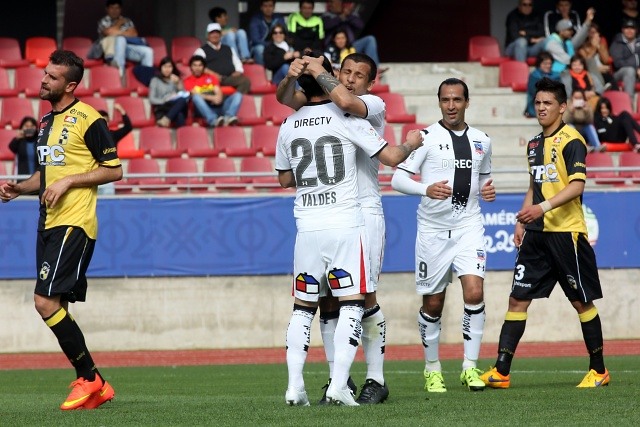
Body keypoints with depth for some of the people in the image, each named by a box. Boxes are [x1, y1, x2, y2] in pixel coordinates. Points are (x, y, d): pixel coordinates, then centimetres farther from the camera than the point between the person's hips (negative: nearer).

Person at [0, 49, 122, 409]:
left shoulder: (88, 119, -9)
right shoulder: (47, 121, 17)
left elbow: (114, 170, -10)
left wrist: (68, 181, -16)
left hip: (74, 224, -9)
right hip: (49, 222, 9)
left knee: (46, 301, -17)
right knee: (54, 306, 7)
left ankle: (89, 378, -5)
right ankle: (95, 387, 13)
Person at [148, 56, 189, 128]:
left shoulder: (176, 79, 25)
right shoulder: (155, 80, 14)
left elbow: (184, 95, 12)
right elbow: (152, 99, 4)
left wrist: (178, 83, -1)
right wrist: (165, 101, -13)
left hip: (177, 107, 3)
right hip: (162, 109, -3)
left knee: (183, 99, -36)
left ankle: (166, 119, -48)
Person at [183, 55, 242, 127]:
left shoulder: (211, 78, 23)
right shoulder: (188, 81, 12)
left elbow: (218, 92, 9)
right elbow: (194, 95, -3)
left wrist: (218, 97, -15)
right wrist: (212, 98, -14)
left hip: (218, 105, 4)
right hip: (204, 109, -4)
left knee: (237, 95, -16)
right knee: (196, 97, -35)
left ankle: (228, 117, -46)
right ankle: (214, 120, -55)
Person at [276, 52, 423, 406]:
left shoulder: (289, 125, 7)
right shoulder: (347, 119, -5)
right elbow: (392, 157, -2)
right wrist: (411, 144, 19)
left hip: (307, 227, 4)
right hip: (345, 226, -4)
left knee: (303, 307, 10)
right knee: (351, 304, -1)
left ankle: (294, 386, 3)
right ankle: (338, 385, -10)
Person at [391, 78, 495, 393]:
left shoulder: (481, 140, 10)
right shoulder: (426, 138, -4)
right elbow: (397, 178, -9)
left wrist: (487, 189, 3)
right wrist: (426, 190, -27)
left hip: (468, 226, 2)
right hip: (433, 229, -2)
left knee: (474, 293, -16)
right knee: (432, 304, 5)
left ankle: (470, 366, -6)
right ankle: (432, 368, 22)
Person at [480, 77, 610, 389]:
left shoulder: (571, 141, -9)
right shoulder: (534, 144, 15)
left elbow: (576, 186, -19)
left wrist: (544, 207, -29)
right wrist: (522, 221, 16)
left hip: (567, 232, -7)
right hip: (537, 234, 7)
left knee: (582, 301, 2)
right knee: (518, 299, 1)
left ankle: (599, 371, 14)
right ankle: (501, 372, -1)